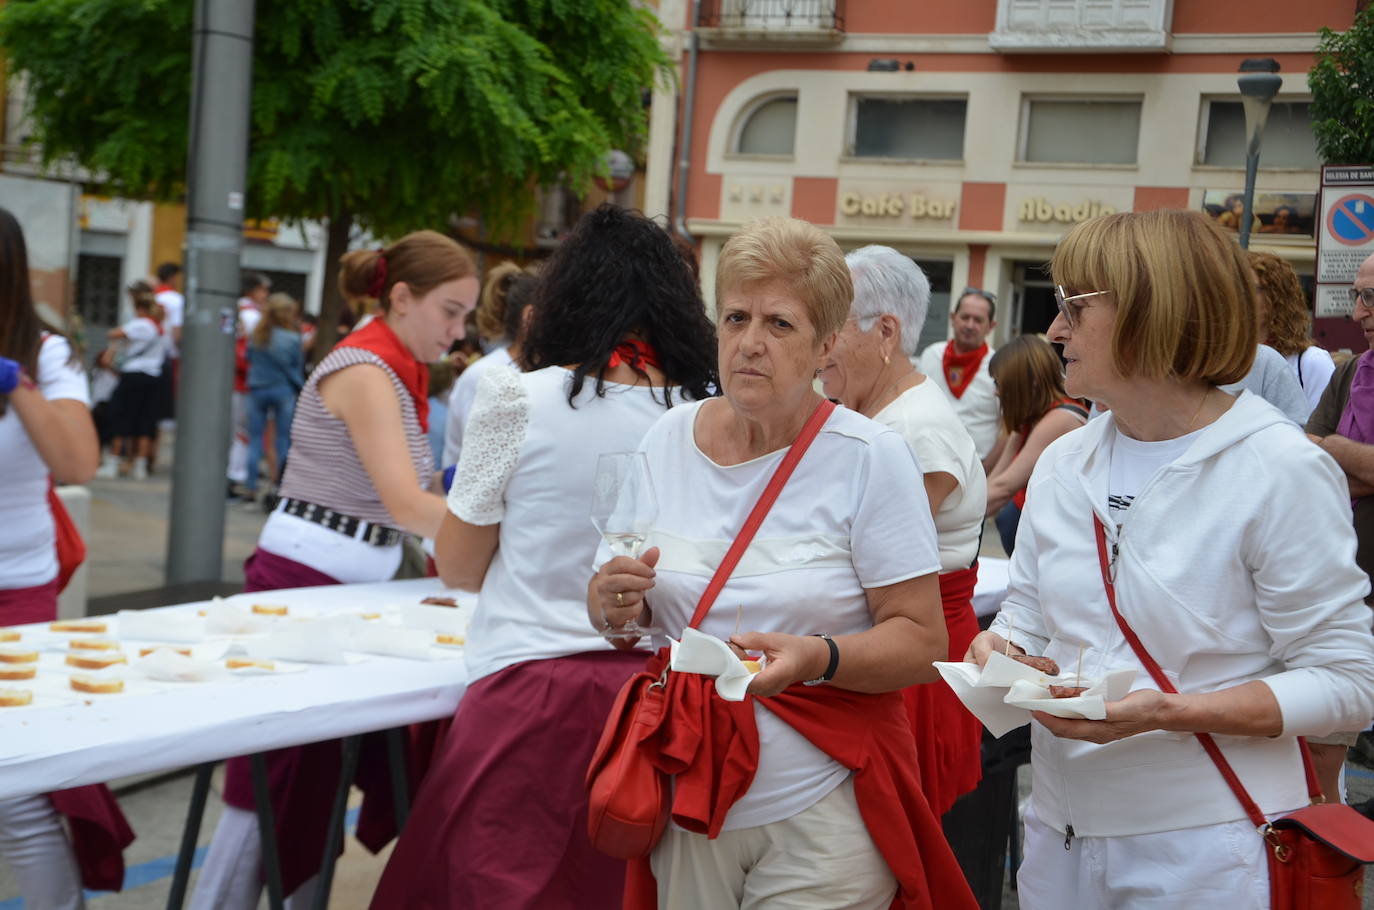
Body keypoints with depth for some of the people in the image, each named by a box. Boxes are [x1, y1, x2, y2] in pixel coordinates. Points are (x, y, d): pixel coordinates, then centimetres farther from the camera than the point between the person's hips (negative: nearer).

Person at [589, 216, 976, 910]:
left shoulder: (870, 457, -10)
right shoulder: (665, 441, 2)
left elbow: (922, 643, -10)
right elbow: (610, 613, 11)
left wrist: (817, 658, -27)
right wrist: (616, 602, -11)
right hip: (686, 803, 4)